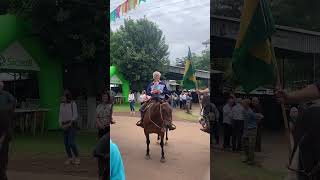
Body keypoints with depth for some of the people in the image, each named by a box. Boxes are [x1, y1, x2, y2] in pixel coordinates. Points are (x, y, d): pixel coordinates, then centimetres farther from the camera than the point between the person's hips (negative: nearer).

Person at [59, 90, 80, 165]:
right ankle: (70, 158, 17)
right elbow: (60, 115, 11)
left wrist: (69, 124, -17)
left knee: (71, 142, -12)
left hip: (71, 124, -5)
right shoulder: (62, 104, 8)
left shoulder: (73, 104, -7)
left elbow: (75, 116, -10)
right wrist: (61, 124, -4)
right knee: (66, 143, 5)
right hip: (64, 126, 6)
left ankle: (77, 158, 4)